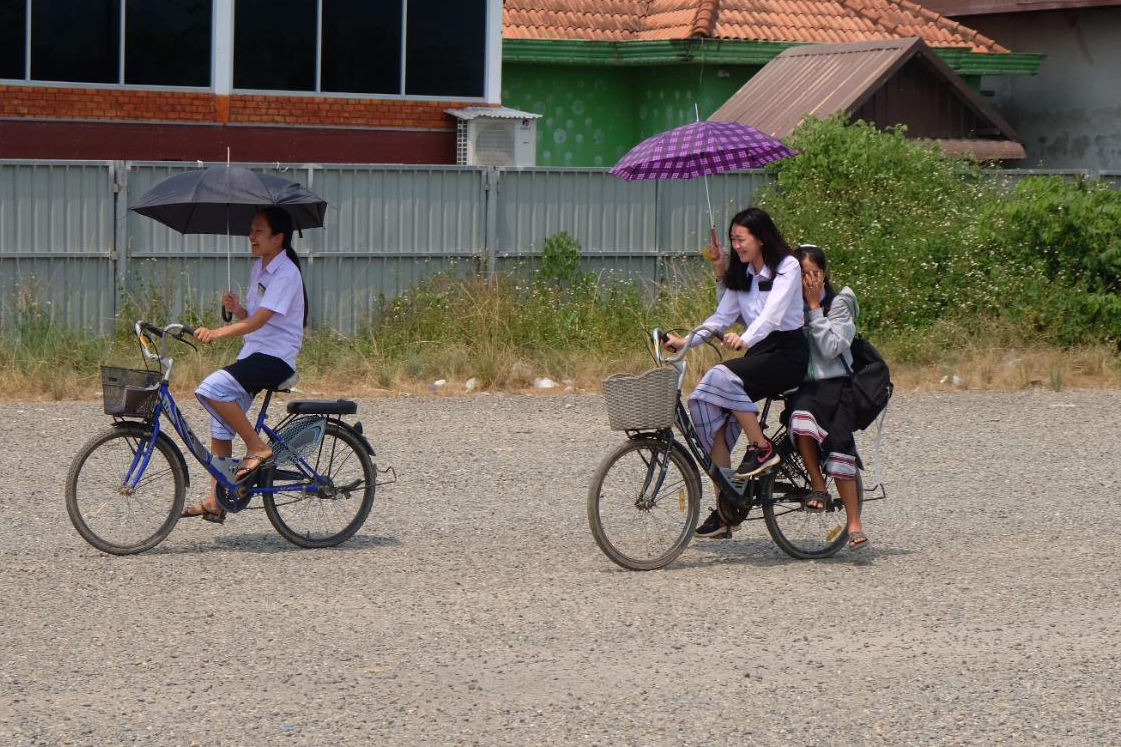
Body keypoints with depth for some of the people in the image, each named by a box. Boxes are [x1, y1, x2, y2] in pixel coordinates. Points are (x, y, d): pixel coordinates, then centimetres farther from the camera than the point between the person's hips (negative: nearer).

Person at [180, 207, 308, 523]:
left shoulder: (286, 273, -14)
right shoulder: (259, 268, 15)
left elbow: (257, 321, -24)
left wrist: (216, 333, -34)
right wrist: (236, 308, -3)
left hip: (275, 358, -9)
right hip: (252, 355, 9)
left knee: (211, 388, -28)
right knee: (220, 424, 5)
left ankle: (258, 448, -15)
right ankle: (216, 502, 12)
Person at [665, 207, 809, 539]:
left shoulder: (787, 267, -8)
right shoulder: (741, 275, 15)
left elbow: (773, 314, -23)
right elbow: (721, 318, 10)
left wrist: (745, 340, -40)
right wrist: (685, 342, -5)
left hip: (788, 354, -7)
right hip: (758, 353, 7)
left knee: (722, 376, -31)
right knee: (704, 401, -15)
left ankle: (762, 448, -15)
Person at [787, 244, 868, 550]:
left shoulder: (839, 304, 3)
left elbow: (831, 348, -10)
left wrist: (814, 306, -9)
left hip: (833, 383, -2)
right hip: (800, 384, 2)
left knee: (838, 445, -20)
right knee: (801, 421, -33)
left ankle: (854, 522, -15)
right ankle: (818, 487, -14)